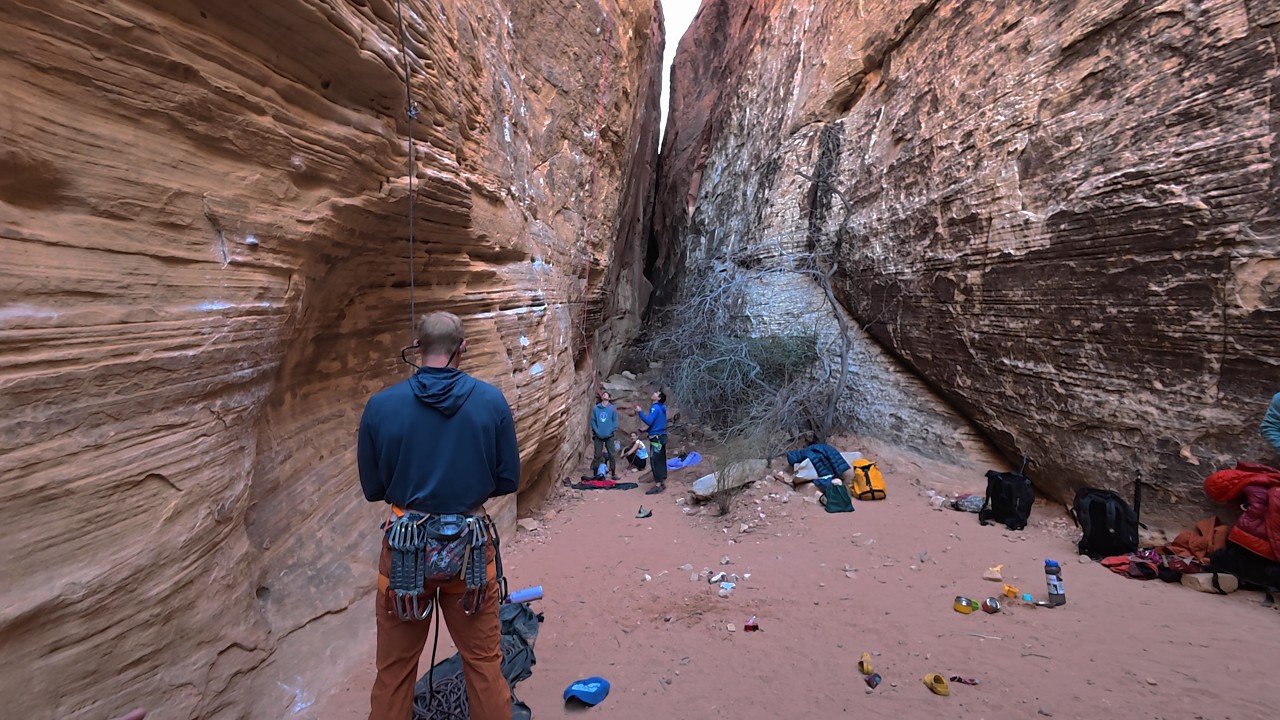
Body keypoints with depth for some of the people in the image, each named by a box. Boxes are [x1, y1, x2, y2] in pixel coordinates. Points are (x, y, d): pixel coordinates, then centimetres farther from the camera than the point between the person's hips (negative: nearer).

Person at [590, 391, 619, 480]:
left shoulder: (613, 408, 1)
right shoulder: (596, 408, 2)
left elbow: (615, 421, -1)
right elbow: (593, 421, 2)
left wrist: (611, 431, -13)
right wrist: (596, 431, -9)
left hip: (609, 436, 0)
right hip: (598, 436, 1)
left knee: (611, 455, 3)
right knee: (597, 455, 5)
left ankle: (613, 473, 13)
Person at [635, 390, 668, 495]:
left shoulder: (655, 407, -14)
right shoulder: (661, 408, 15)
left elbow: (648, 421, -23)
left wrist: (640, 412, -14)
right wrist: (647, 429, 20)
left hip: (656, 438, -9)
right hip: (661, 437, 9)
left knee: (655, 461, -8)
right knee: (661, 461, 12)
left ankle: (658, 485, -8)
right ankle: (663, 483, 16)